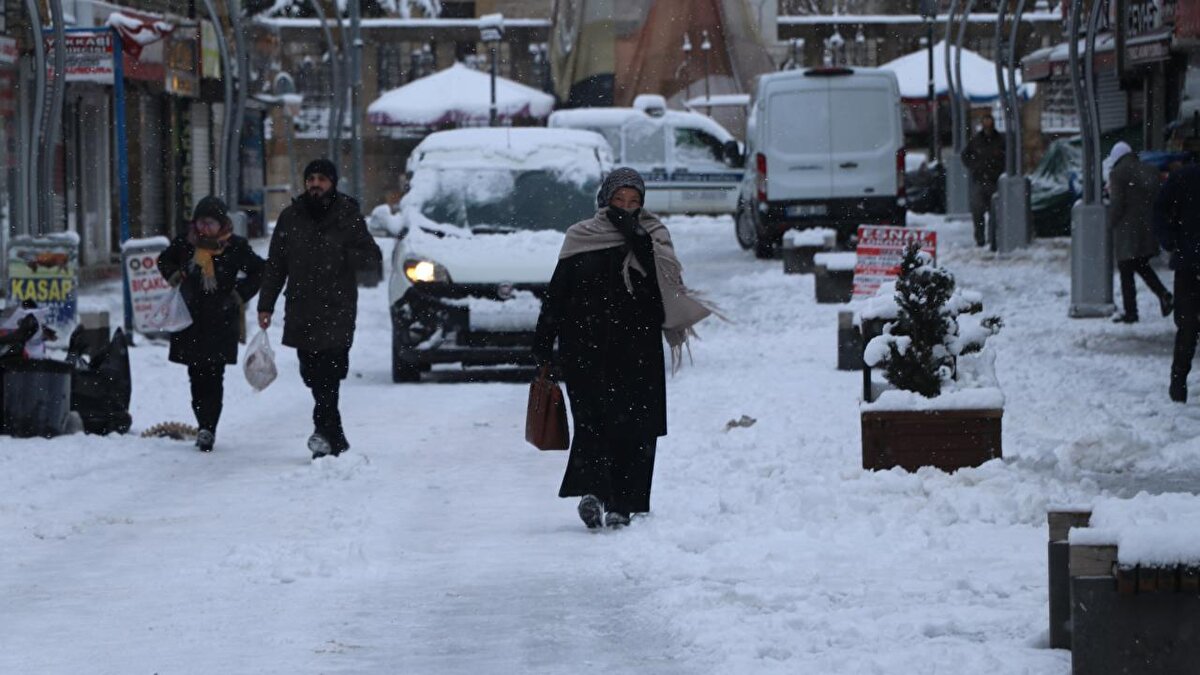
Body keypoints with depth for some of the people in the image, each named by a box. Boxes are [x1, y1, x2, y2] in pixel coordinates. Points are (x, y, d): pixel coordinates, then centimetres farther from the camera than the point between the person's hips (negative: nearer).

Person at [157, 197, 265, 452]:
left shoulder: (235, 247, -3)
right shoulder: (185, 243, 4)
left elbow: (259, 271, 9)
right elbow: (164, 260, 24)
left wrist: (240, 294, -1)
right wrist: (173, 276, 5)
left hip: (221, 320, -3)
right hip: (191, 319, 3)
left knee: (213, 377, -10)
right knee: (197, 376, 6)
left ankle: (207, 429, -13)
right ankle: (205, 427, 16)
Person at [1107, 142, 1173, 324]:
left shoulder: (1118, 174, -10)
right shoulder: (1151, 171, 10)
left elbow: (1117, 204, -15)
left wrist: (1111, 223, 0)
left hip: (1127, 230, -7)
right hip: (1149, 230, 7)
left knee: (1126, 272, 2)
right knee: (1142, 266, 21)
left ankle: (1130, 312, 2)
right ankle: (1164, 295, 3)